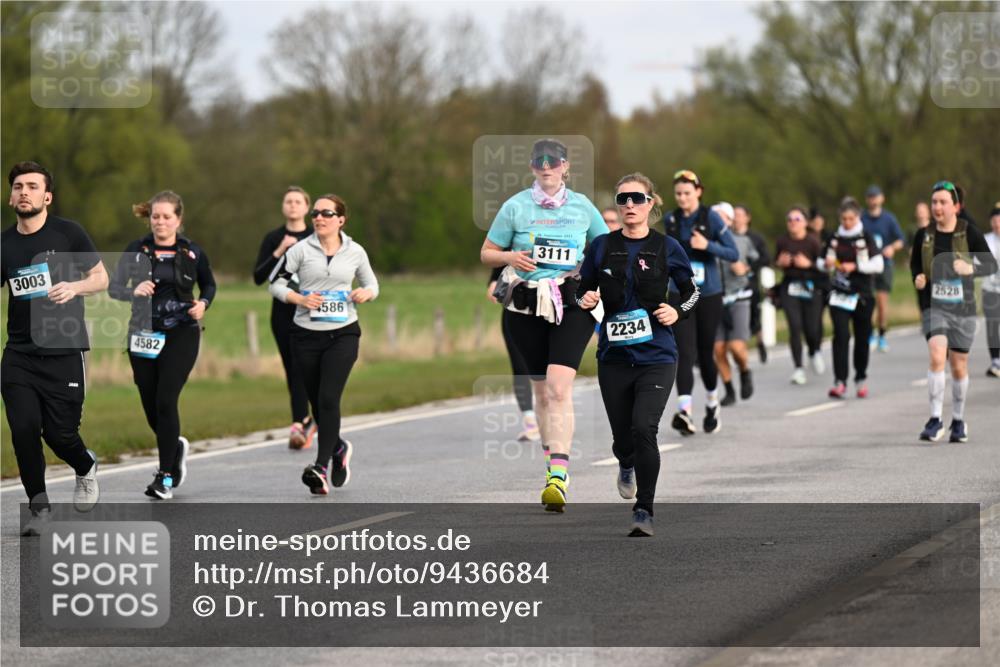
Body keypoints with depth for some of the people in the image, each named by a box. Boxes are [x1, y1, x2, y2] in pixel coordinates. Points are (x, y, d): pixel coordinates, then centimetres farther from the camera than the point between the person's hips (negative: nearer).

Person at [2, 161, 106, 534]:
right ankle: (39, 508, 7)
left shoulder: (68, 234, -1)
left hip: (64, 352, -2)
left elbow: (102, 278, 5)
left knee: (60, 434, -4)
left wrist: (74, 287, -15)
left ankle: (85, 468, 31)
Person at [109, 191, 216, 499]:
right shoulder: (136, 251, 0)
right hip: (144, 335, 2)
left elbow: (209, 284, 16)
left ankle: (166, 476, -7)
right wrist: (134, 291, -24)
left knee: (165, 401, -13)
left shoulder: (192, 252, 1)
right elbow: (113, 287, -3)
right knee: (151, 405, 7)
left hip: (181, 335, -2)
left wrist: (203, 303, -5)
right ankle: (176, 446, 39)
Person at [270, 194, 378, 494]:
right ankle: (338, 448, 37)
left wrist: (366, 292, -6)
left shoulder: (355, 252, 4)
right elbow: (276, 283, 4)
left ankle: (321, 466, -18)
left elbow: (371, 283, 18)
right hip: (306, 335, 1)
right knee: (317, 402, 9)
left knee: (328, 398, -16)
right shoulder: (301, 250, 0)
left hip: (343, 334, -1)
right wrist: (299, 299, -13)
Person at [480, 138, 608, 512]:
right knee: (541, 390, 9)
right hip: (526, 306, 2)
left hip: (571, 303, -2)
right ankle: (552, 461, 26)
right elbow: (486, 253, 9)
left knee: (559, 387, -18)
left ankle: (559, 475, -25)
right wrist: (510, 257, -12)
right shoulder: (515, 206, 3)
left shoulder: (582, 207, 5)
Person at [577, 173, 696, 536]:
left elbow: (691, 292, 11)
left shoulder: (667, 248, -1)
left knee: (644, 428, -19)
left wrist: (678, 313, -9)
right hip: (614, 356, 2)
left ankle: (644, 509, -7)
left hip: (656, 356, -2)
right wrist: (585, 300, -10)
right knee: (623, 435, 10)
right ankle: (627, 465, 49)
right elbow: (583, 290, 13)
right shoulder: (601, 247, 3)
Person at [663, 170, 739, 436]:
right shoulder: (670, 220, 5)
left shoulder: (711, 218, -6)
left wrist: (707, 245, -21)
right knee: (685, 353, -14)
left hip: (709, 295, -1)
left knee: (705, 353, 9)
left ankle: (712, 406, 34)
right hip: (680, 295, 1)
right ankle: (684, 411, -26)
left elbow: (734, 254, -8)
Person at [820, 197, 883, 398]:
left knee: (862, 338, 9)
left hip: (862, 295, -1)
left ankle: (861, 379, 25)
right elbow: (821, 262, 16)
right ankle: (840, 381, -16)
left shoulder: (866, 239, -1)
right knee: (841, 336, -12)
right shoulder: (834, 239, 7)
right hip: (839, 294, 1)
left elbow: (878, 265, -8)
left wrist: (856, 266, -18)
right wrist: (826, 264, -7)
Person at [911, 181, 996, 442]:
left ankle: (958, 421, 28)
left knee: (959, 367, 8)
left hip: (963, 308, 0)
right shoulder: (924, 235, 2)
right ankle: (935, 420, -18)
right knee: (937, 356, -22)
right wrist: (918, 278, -4)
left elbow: (991, 264, -6)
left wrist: (971, 268, -25)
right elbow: (914, 263, 18)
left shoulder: (969, 233, -5)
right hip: (934, 306, 0)